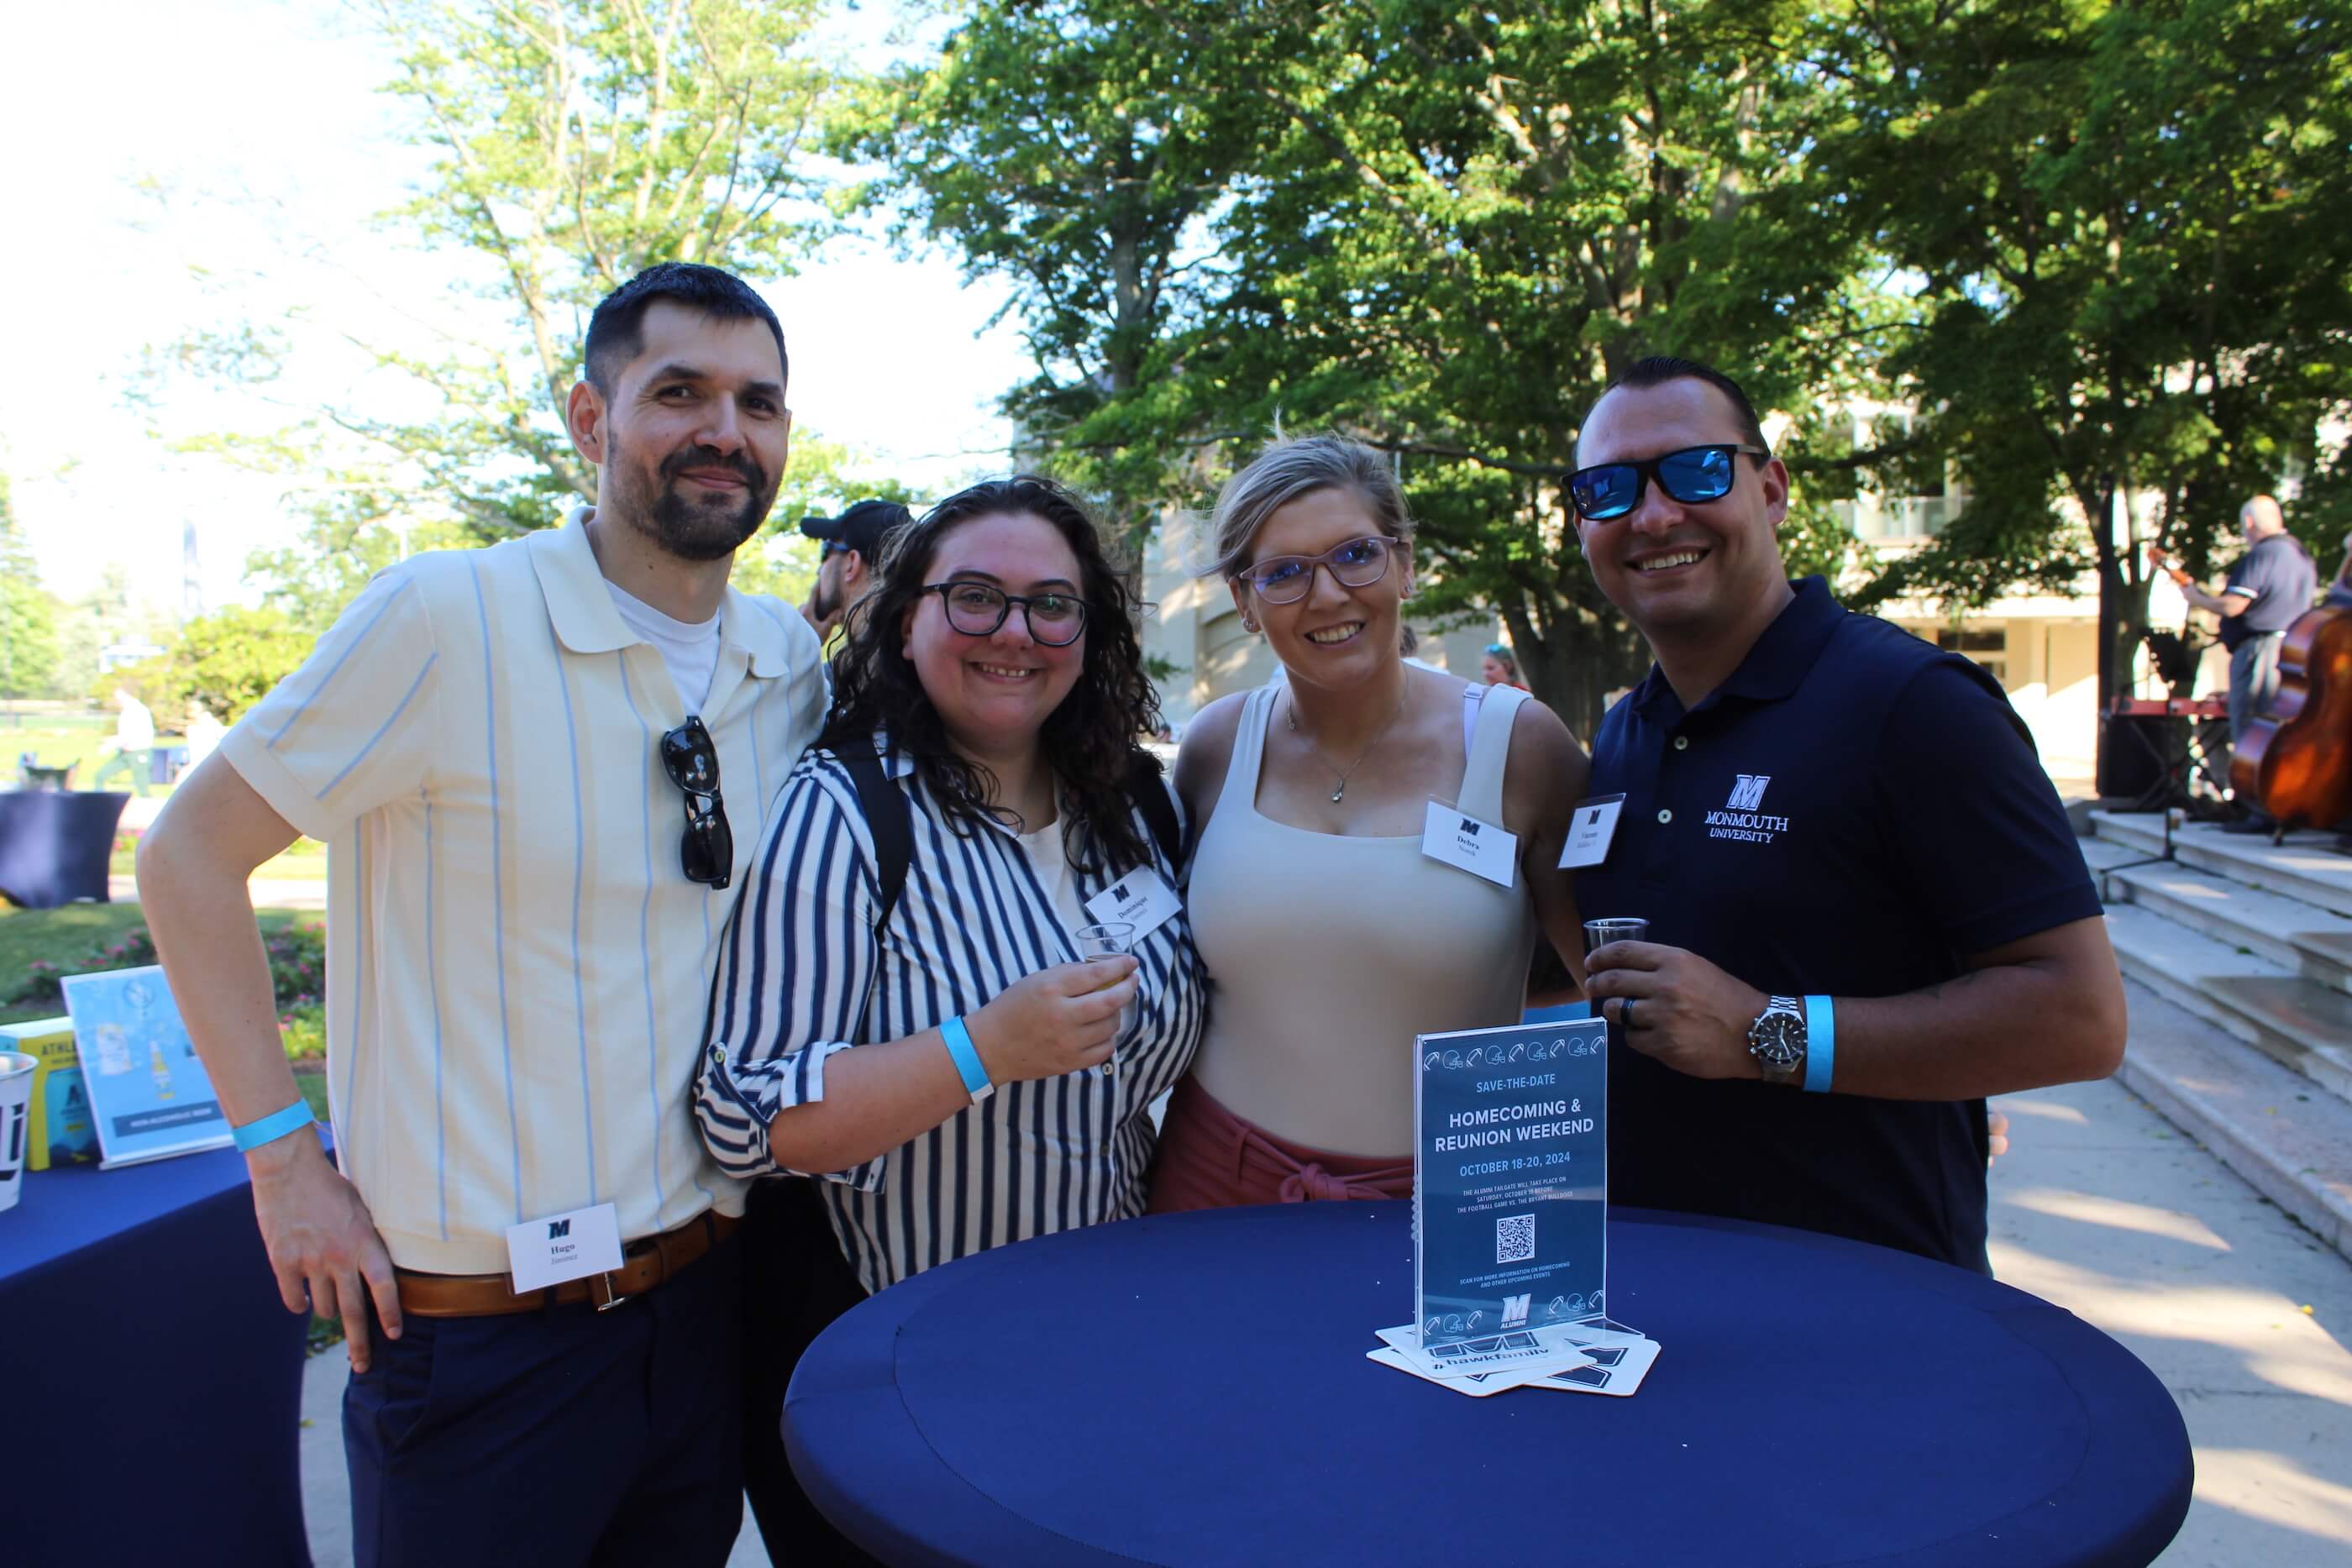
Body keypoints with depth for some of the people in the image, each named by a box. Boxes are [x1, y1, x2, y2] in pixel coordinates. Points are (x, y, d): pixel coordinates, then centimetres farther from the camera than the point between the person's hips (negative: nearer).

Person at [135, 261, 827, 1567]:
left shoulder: (792, 663, 2)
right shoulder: (446, 618, -15)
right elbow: (185, 858, -8)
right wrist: (284, 1156, -10)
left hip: (706, 1296, 5)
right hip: (474, 1324, -5)